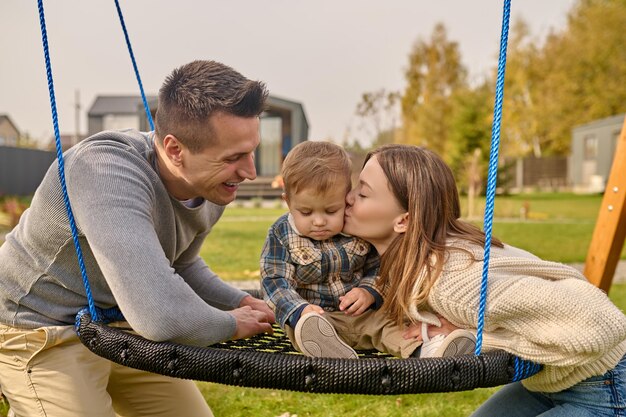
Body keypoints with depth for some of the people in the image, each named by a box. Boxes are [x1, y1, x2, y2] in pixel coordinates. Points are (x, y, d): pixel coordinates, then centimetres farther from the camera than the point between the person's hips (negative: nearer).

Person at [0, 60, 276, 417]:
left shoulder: (214, 188, -9)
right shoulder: (107, 171, -35)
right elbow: (162, 316, -44)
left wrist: (241, 302, -3)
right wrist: (231, 324, -24)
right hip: (43, 332, -7)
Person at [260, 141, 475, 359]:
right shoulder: (281, 235, -6)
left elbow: (378, 267, 7)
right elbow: (275, 282, -10)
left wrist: (369, 292, -14)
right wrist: (300, 311, -27)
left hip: (362, 314, 3)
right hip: (314, 314, -3)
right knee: (307, 326, -33)